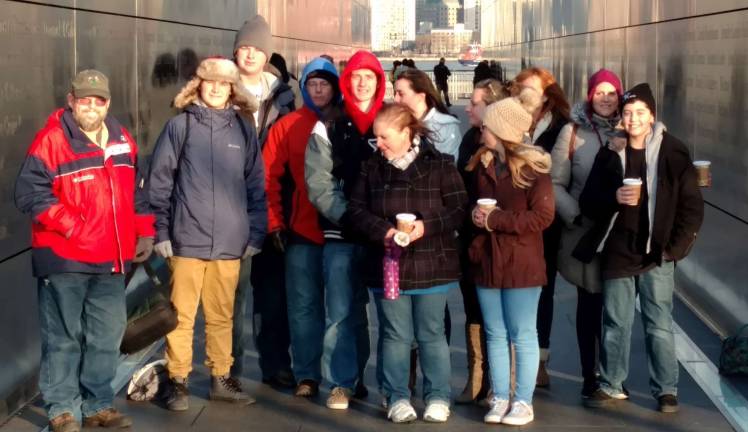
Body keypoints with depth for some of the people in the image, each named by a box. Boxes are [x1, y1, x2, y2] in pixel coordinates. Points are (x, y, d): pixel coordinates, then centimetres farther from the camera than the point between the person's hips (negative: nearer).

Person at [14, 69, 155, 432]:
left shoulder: (123, 140, 11)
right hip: (64, 259, -6)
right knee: (63, 338, 2)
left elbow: (137, 192, 21)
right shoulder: (51, 139, -9)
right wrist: (71, 226, -20)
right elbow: (30, 193, -15)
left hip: (111, 260, 6)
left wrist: (144, 232, 11)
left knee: (108, 334, 12)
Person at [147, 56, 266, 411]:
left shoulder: (243, 129, 8)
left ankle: (221, 379, 23)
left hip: (230, 242, 2)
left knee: (222, 316, 12)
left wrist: (256, 233, 6)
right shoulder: (179, 125, 0)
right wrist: (160, 232, -4)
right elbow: (159, 182, 1)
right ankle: (178, 382, 13)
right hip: (187, 239, -2)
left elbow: (255, 185, 10)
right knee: (181, 315, 2)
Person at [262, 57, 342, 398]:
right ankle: (307, 376, 11)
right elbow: (269, 177, 2)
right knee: (304, 305, 4)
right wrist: (274, 222, -3)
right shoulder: (287, 126, 4)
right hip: (303, 230, 0)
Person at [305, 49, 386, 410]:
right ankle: (342, 382, 10)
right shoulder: (328, 128, 5)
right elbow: (318, 184, -2)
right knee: (341, 312, 1)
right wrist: (349, 217, -13)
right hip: (340, 235, 0)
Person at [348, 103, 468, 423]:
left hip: (431, 265, -2)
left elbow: (459, 208, -7)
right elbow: (357, 210, 1)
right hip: (387, 264, 2)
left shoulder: (439, 165, -5)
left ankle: (438, 397, 18)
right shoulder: (372, 168, 4)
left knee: (431, 335, 7)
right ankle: (397, 398, 18)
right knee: (395, 335, 8)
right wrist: (382, 230, -16)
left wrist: (427, 226, -22)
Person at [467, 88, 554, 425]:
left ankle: (523, 402, 10)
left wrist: (495, 219, -17)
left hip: (521, 265, -5)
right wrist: (475, 216, -5)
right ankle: (499, 398, 18)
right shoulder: (482, 163, 8)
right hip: (487, 261, 5)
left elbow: (542, 217, -15)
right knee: (494, 334, 10)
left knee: (522, 335, 2)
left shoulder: (533, 167, -9)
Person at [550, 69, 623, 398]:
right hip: (584, 234, -1)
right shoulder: (573, 132, 0)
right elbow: (555, 183, 1)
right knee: (588, 305, 9)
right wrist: (575, 215, -9)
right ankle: (589, 376, 18)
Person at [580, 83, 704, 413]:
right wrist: (615, 198, -15)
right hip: (617, 253, 2)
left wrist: (675, 247, -6)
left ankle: (666, 390, 11)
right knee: (615, 323, 10)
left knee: (659, 326, 1)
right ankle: (610, 386, 20)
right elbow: (588, 202, 4)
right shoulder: (610, 155, 4)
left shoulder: (674, 154, -2)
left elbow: (692, 207, 0)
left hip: (656, 256, -2)